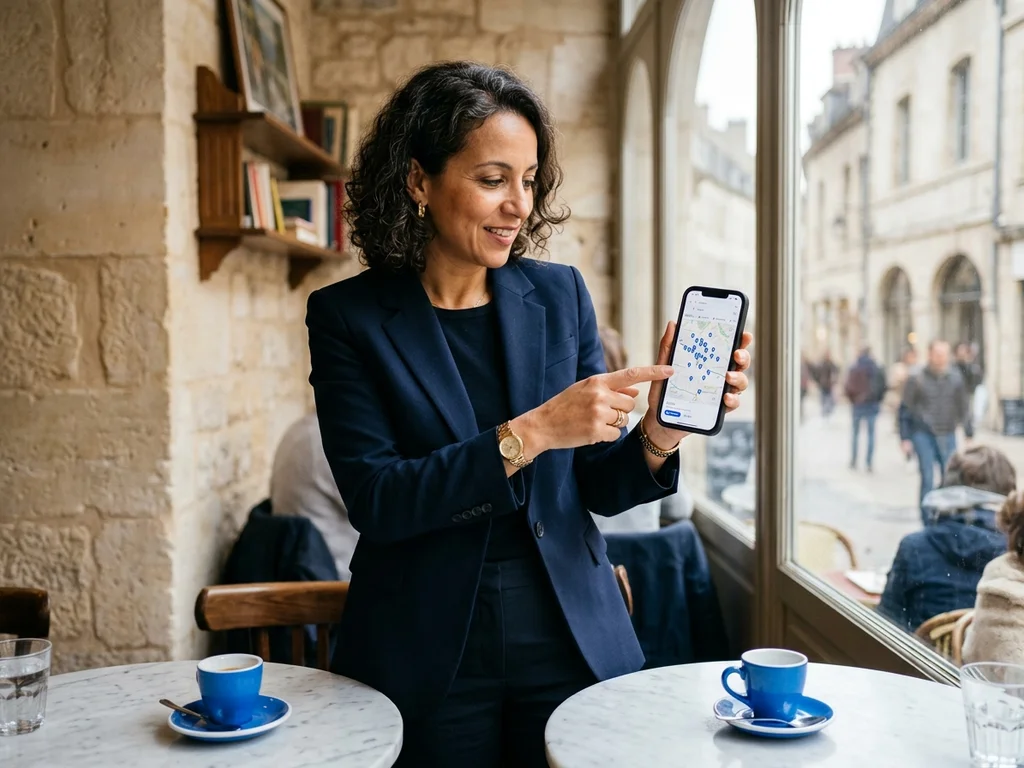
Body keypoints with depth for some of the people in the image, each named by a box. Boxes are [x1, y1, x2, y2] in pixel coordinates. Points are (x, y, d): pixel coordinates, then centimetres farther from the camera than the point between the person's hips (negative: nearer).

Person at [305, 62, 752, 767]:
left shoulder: (560, 295, 1)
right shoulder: (348, 316, -7)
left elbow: (599, 487, 4)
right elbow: (374, 499, -16)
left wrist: (659, 433, -17)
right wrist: (529, 433, -25)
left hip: (572, 647, 3)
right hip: (429, 663, -2)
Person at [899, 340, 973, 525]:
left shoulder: (955, 378, 3)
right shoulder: (916, 379, -4)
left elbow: (963, 408, 12)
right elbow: (905, 410, 0)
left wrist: (969, 434, 11)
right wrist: (906, 438, -3)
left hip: (948, 436, 3)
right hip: (923, 435, -2)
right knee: (928, 479, -5)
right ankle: (928, 523, 3)